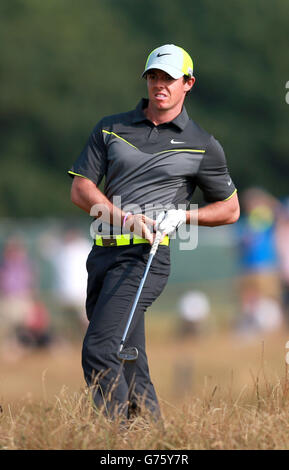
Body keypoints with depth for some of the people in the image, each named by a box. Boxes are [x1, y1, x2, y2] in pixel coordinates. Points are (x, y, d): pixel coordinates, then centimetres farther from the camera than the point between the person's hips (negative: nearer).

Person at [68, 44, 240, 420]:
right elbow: (80, 189, 5)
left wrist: (182, 215, -6)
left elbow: (230, 209, 13)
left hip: (145, 258, -5)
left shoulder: (203, 146, 5)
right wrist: (126, 218, -12)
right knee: (128, 366, 7)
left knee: (99, 352, -19)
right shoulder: (110, 128, 12)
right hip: (102, 254, 5)